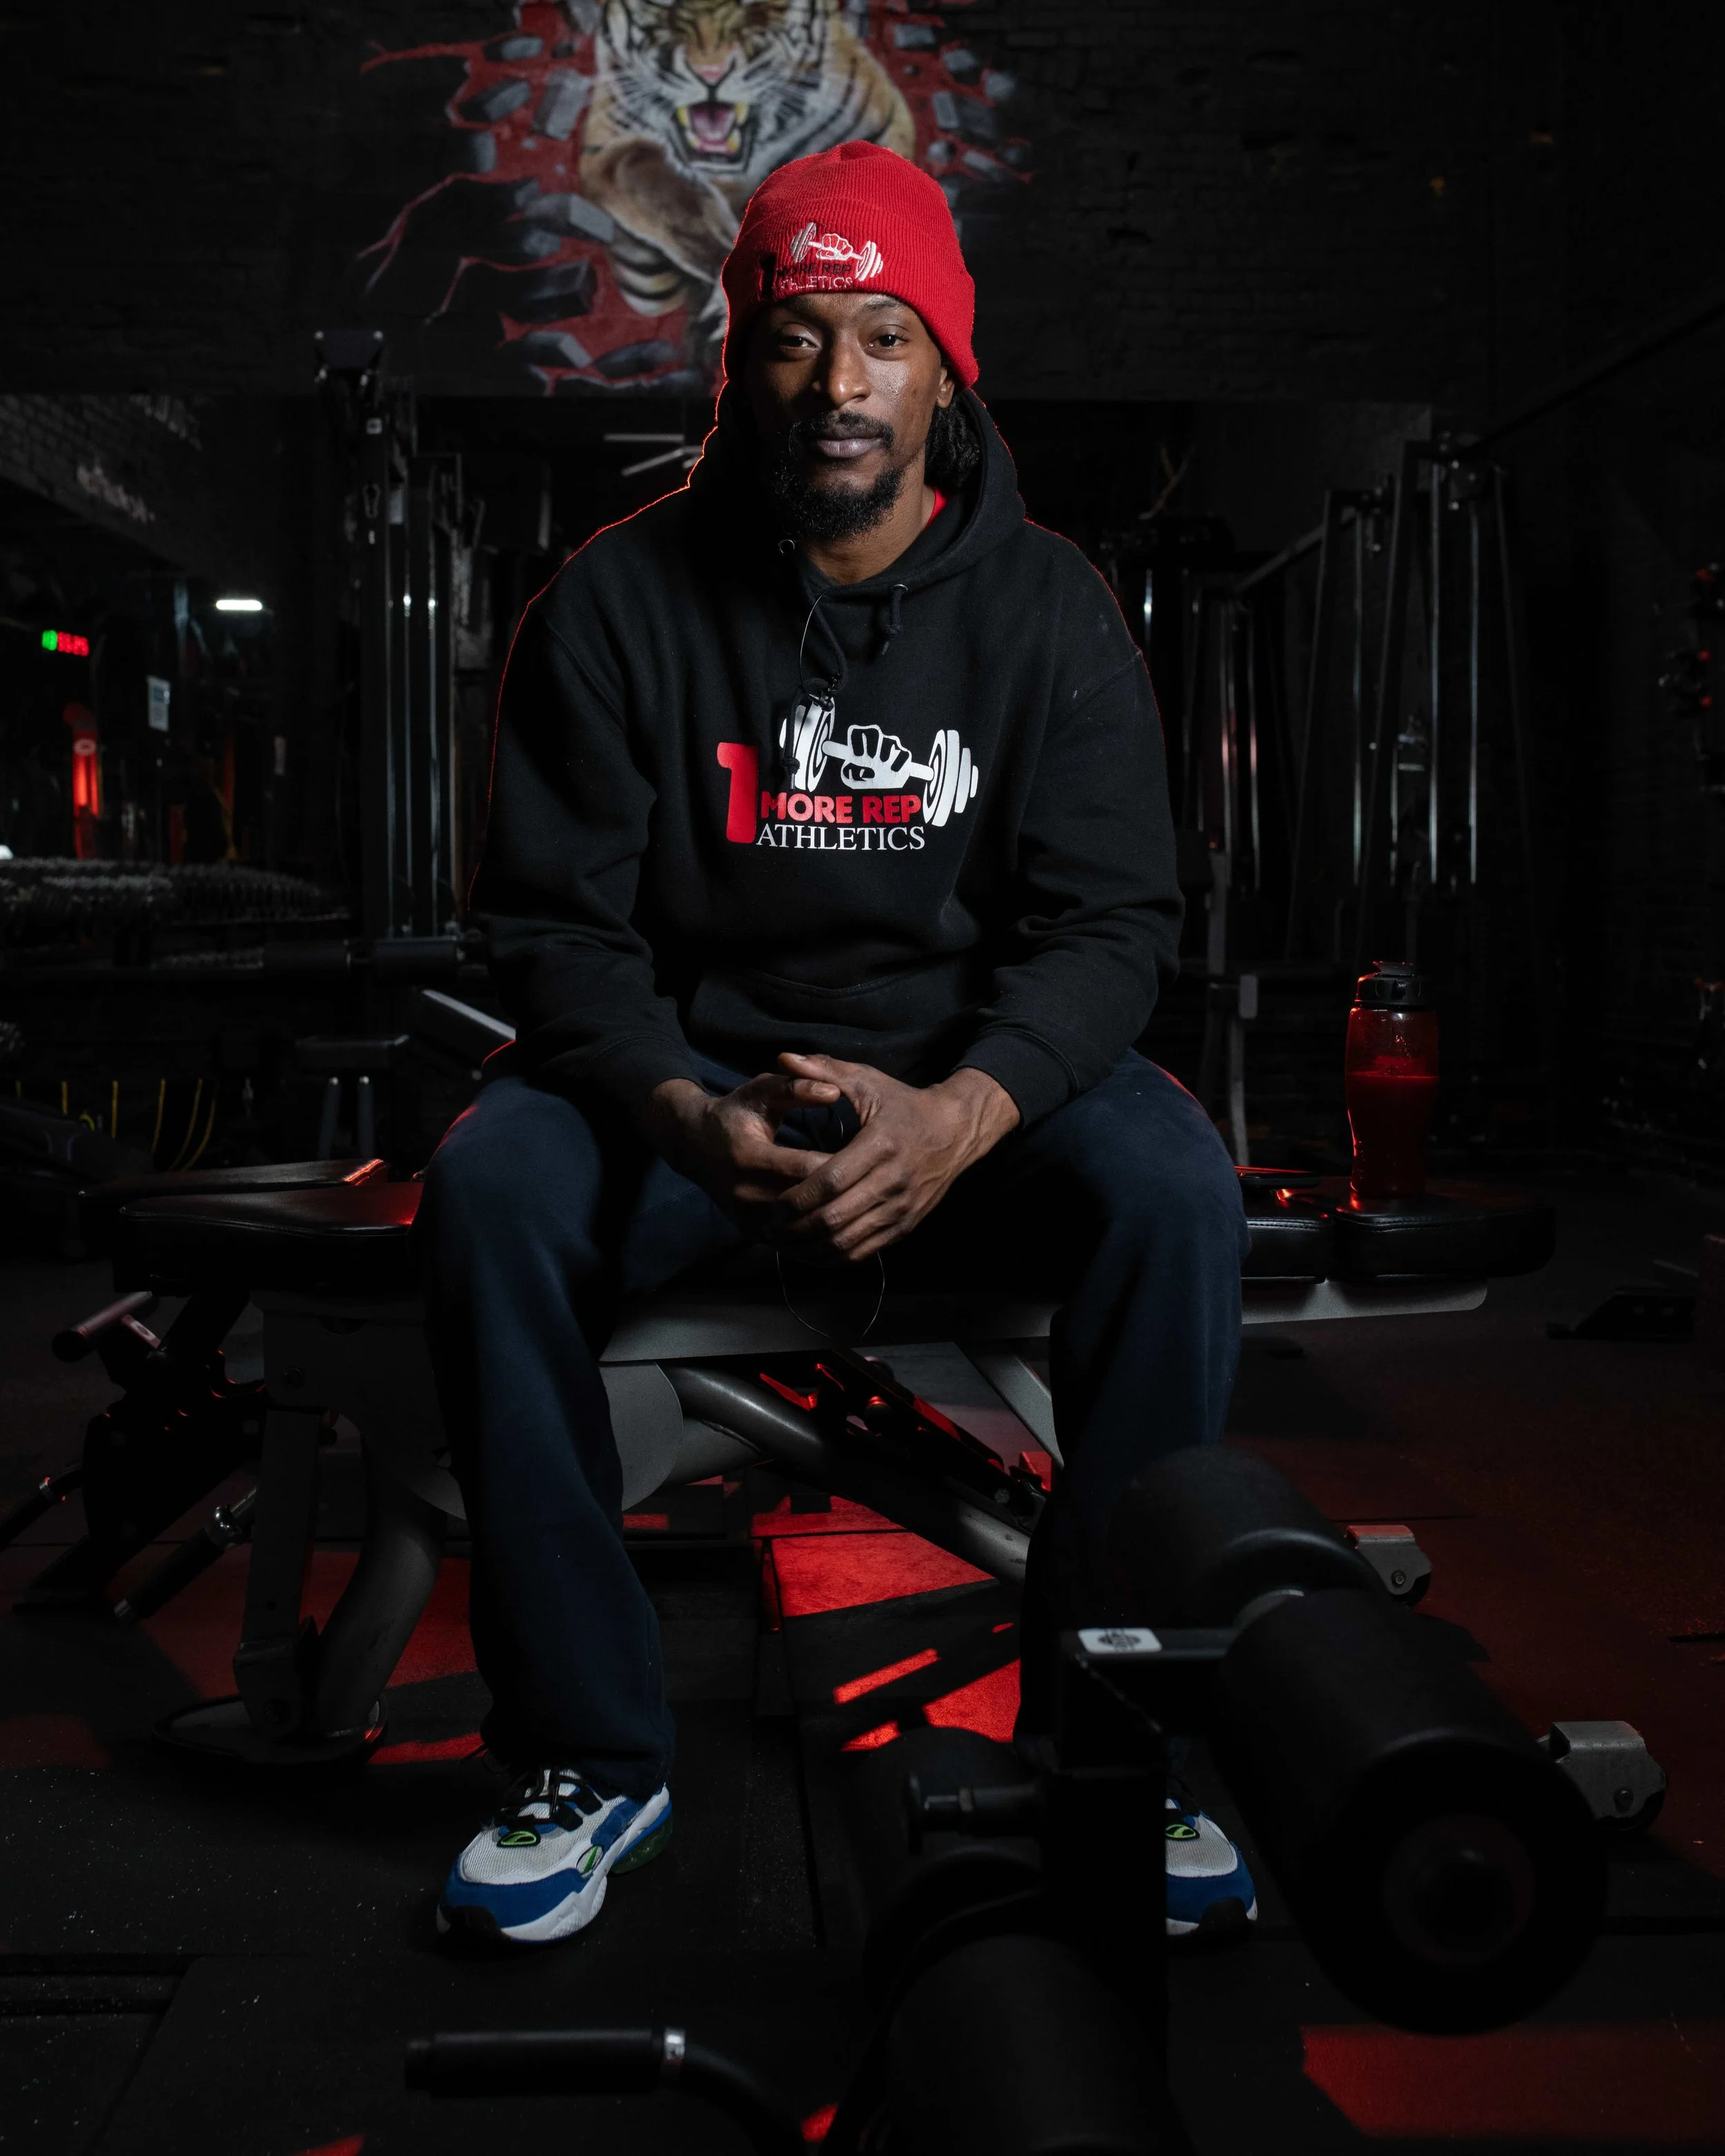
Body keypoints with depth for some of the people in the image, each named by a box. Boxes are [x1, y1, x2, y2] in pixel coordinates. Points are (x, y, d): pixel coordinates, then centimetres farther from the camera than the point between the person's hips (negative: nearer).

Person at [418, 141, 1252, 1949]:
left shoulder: (1049, 611, -2)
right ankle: (587, 1757, -15)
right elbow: (555, 923, -6)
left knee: (1174, 1185, -29)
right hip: (687, 1066, 0)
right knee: (490, 1186, -29)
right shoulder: (619, 602, -3)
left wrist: (959, 1112, -28)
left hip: (970, 1081, 0)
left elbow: (1113, 918, -7)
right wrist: (691, 1116, -27)